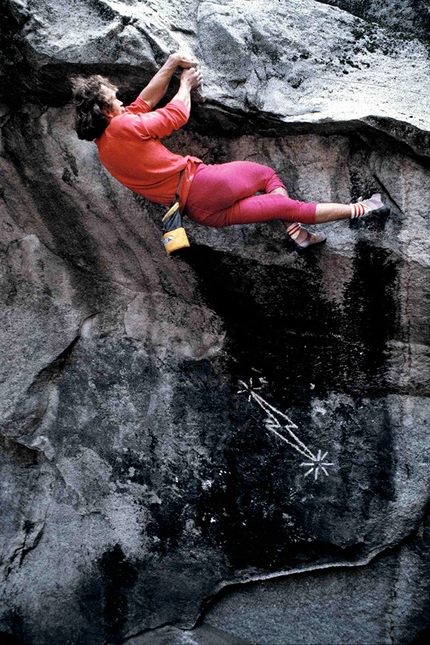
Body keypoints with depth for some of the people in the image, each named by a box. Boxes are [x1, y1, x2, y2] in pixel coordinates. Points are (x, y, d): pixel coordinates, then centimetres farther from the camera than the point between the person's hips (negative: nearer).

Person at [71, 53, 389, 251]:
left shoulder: (103, 148, 12)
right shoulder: (122, 126, -16)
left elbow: (146, 101, 19)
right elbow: (177, 115, -4)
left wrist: (173, 62, 19)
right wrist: (186, 84, 16)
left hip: (197, 210, 8)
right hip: (201, 182, -8)